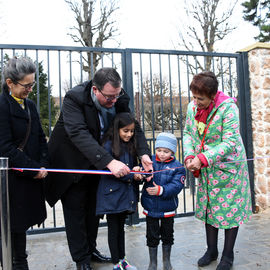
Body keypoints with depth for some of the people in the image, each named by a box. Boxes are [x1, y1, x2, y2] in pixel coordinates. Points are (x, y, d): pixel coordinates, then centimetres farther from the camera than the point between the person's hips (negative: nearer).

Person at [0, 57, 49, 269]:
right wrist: (35, 169, -14)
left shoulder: (30, 106, 11)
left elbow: (40, 138, 14)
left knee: (21, 225, 15)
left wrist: (43, 165, -1)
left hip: (32, 177, 7)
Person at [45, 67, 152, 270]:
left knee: (94, 208, 16)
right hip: (72, 163, -5)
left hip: (98, 161, 5)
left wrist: (144, 153, -29)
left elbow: (133, 126, -10)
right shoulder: (74, 99, -29)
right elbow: (79, 134, -40)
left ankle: (90, 248, 35)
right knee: (75, 210, 4)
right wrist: (109, 161, -50)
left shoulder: (119, 99, -12)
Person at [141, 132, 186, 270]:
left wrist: (161, 190, -33)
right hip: (150, 207, 1)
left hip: (168, 209, 0)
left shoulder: (177, 167, -10)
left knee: (167, 235, 18)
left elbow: (176, 186, -19)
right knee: (152, 236, 14)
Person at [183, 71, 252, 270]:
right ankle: (211, 251, 32)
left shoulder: (228, 107, -22)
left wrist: (202, 159, -31)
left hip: (228, 166, -5)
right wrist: (189, 157, -15)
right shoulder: (192, 107, -5)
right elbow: (188, 133, 2)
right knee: (208, 207, 14)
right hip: (206, 169, 5)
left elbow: (230, 142, -26)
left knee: (230, 209, 5)